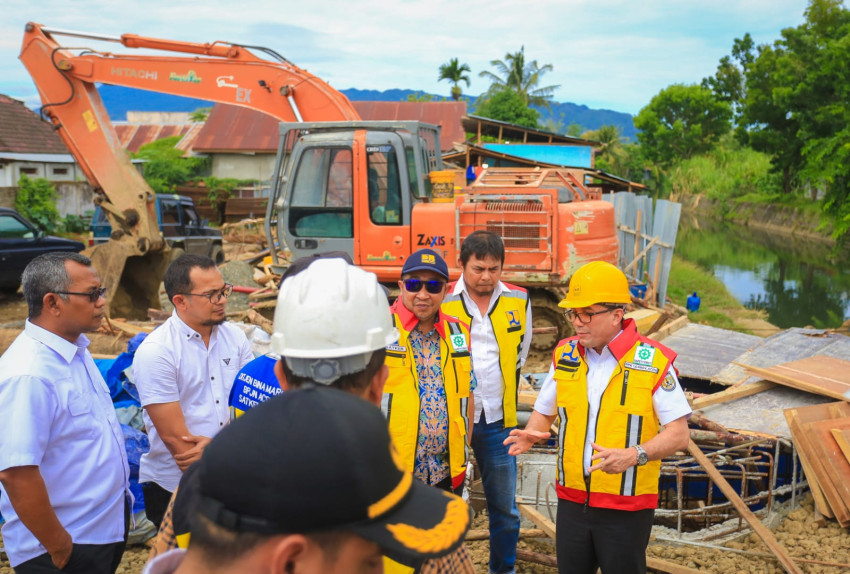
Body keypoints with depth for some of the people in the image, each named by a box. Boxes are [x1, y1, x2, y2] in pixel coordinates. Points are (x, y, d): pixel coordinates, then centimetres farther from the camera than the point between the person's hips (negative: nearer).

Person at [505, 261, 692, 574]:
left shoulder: (654, 360, -12)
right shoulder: (565, 354, 3)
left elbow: (679, 433, -11)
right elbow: (544, 411, 13)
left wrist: (635, 455, -27)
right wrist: (530, 434, -9)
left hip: (627, 507, -4)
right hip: (572, 500, 4)